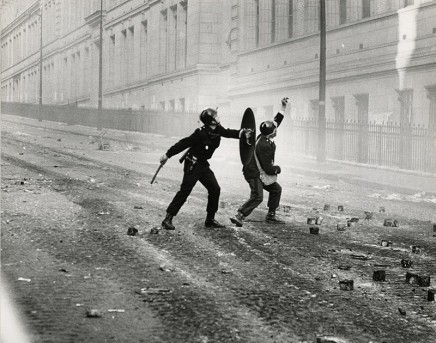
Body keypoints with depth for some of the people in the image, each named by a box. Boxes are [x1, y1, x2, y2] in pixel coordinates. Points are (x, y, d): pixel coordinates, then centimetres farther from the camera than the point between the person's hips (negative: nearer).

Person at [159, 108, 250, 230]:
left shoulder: (218, 130, -1)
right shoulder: (201, 133, -23)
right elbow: (183, 143, -19)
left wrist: (241, 132, -11)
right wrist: (167, 155, -16)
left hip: (203, 165, 8)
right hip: (192, 165, -8)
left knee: (215, 189, 5)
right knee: (184, 191, -10)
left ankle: (210, 219, 16)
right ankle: (168, 219, -5)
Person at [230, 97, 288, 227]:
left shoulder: (263, 137, -1)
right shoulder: (264, 146, -28)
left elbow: (277, 121, 15)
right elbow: (268, 168, -24)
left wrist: (283, 106, 13)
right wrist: (277, 168, -3)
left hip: (260, 172, 10)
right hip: (254, 173, -10)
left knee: (276, 189, 15)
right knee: (257, 197, -23)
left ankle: (271, 216, 21)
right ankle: (238, 216, -27)